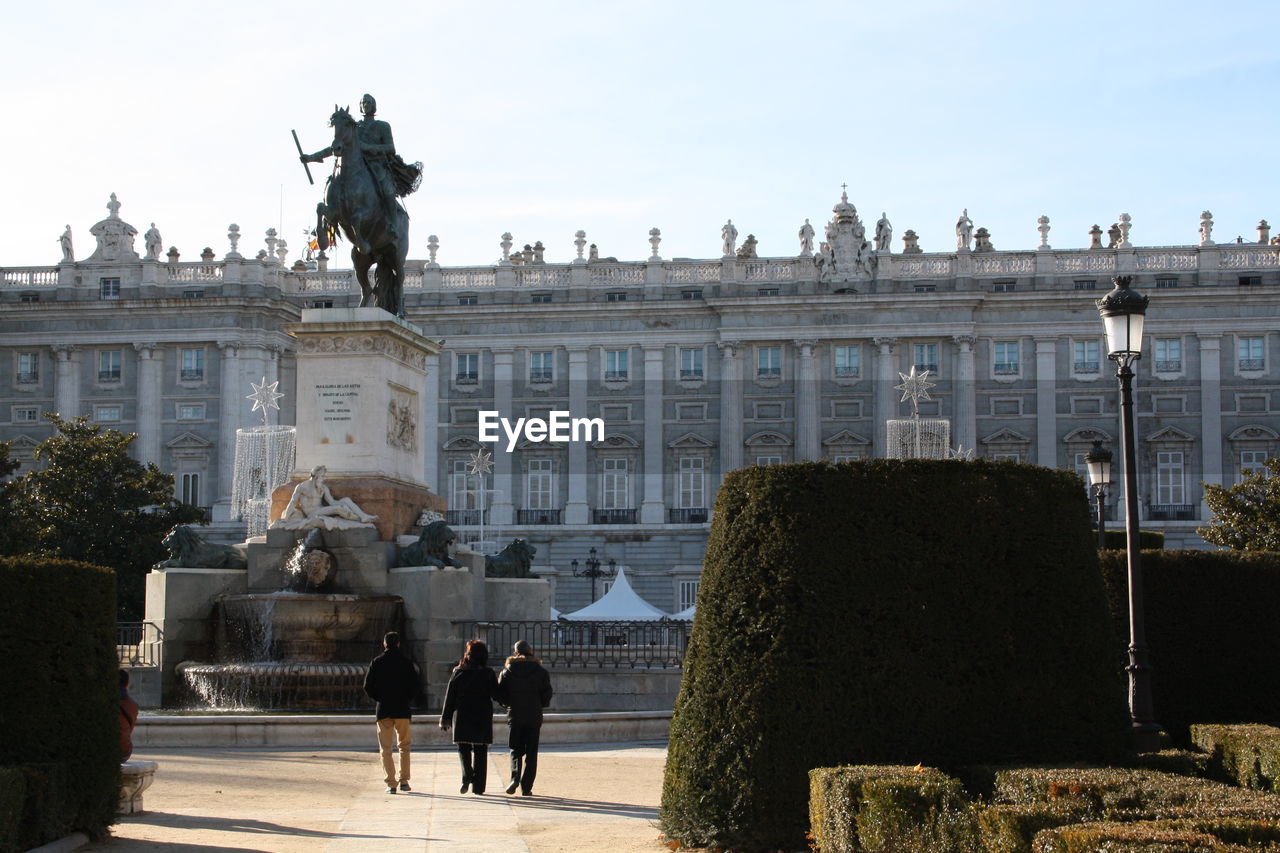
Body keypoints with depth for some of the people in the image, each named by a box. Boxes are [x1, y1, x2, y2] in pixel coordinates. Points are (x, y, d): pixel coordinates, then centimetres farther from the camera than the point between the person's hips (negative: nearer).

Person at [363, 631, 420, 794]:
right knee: (404, 746, 14)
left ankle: (391, 783, -3)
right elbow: (415, 687, -3)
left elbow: (368, 686, -3)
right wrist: (407, 700, 10)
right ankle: (404, 781, 8)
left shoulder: (377, 662, 0)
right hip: (402, 710, 1)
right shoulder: (406, 663, 0)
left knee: (385, 749, 4)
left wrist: (379, 699, 10)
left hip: (383, 710, 0)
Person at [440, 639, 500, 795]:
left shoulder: (458, 672, -1)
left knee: (464, 748, 11)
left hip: (462, 716, 0)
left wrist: (446, 719, 6)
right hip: (483, 717, 0)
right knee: (480, 750, 7)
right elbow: (496, 695, -1)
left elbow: (450, 697, 1)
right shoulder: (488, 674, -3)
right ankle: (478, 786, 5)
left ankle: (467, 776, -15)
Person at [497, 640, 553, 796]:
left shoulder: (506, 672, 1)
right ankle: (526, 787, 0)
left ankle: (515, 777, -10)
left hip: (514, 717, 1)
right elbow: (547, 695, -3)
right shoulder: (541, 672, -2)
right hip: (534, 717, -1)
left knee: (516, 750, 13)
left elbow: (500, 695, -1)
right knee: (531, 753, 5)